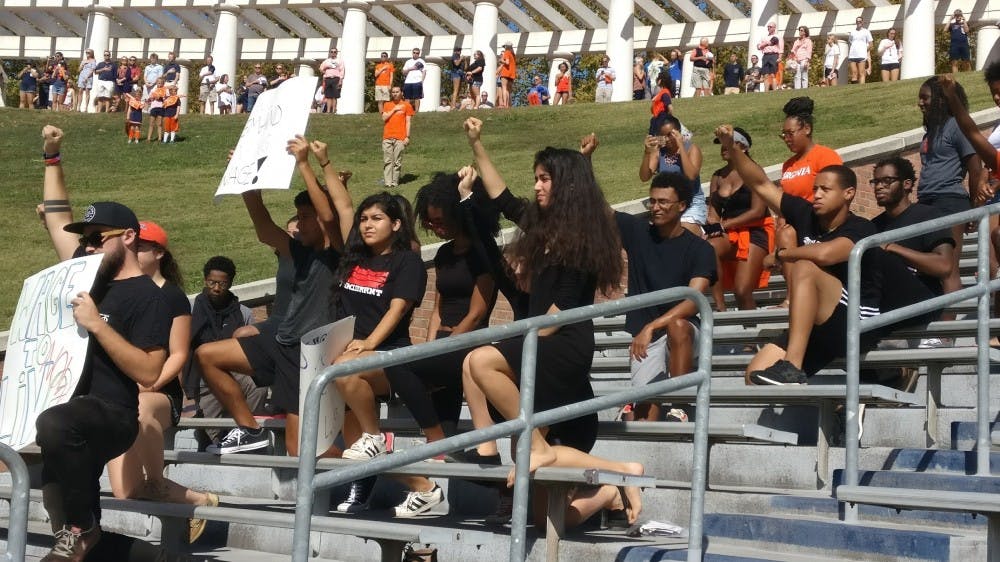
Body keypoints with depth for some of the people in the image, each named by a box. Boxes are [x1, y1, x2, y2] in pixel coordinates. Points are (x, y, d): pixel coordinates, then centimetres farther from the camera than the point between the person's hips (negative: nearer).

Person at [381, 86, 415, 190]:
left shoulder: (406, 105, 7)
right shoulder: (387, 105, 15)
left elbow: (408, 122, 4)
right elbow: (384, 118, 2)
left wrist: (407, 136, -4)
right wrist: (394, 109, -5)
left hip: (400, 138, -2)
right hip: (387, 137, 3)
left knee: (397, 162, -4)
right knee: (387, 161, -2)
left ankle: (394, 182, -1)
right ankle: (388, 182, -3)